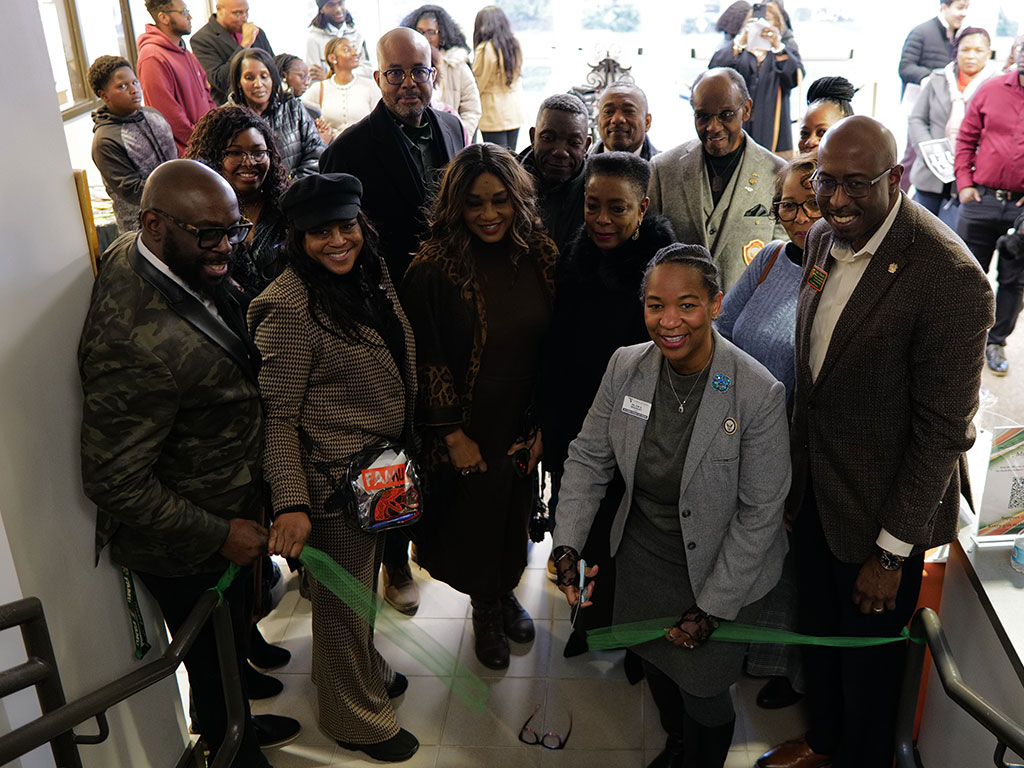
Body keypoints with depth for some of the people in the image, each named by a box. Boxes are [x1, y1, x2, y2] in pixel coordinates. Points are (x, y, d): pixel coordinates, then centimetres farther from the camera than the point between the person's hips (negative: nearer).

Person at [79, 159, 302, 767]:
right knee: (218, 663, 18)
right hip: (187, 552, -9)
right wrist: (219, 535, -22)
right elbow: (115, 483, -31)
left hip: (225, 513, 9)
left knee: (230, 645, 31)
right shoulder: (141, 343, -38)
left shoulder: (137, 255, -7)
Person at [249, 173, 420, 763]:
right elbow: (277, 417, -21)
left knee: (365, 578, 27)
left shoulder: (372, 273, 1)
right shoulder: (289, 306, -23)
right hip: (332, 478, -7)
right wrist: (291, 504, -28)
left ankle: (364, 666, 53)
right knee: (342, 597, 13)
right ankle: (356, 717, 35)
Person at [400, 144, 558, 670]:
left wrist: (541, 424, 0)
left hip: (521, 425, 4)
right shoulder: (435, 270, -19)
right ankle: (485, 609, 41)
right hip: (466, 432, -4)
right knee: (474, 517, 14)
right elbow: (426, 359, -14)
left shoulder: (538, 256, -5)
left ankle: (504, 593, 48)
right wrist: (453, 435, -12)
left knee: (513, 513, 20)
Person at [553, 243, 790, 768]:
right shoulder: (625, 366, -13)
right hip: (641, 549, 5)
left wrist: (713, 609, -16)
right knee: (654, 660, 24)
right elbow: (589, 458, -2)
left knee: (702, 692, 7)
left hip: (718, 563, -4)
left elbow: (759, 512, -19)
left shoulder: (759, 394, -25)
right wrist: (567, 544, -12)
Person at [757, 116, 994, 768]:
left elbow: (943, 428, -21)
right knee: (818, 632, 25)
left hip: (882, 508, -7)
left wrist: (892, 551, -16)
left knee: (869, 656, 15)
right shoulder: (825, 238, -3)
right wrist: (796, 479, 10)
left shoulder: (950, 279, -26)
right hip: (813, 488, 7)